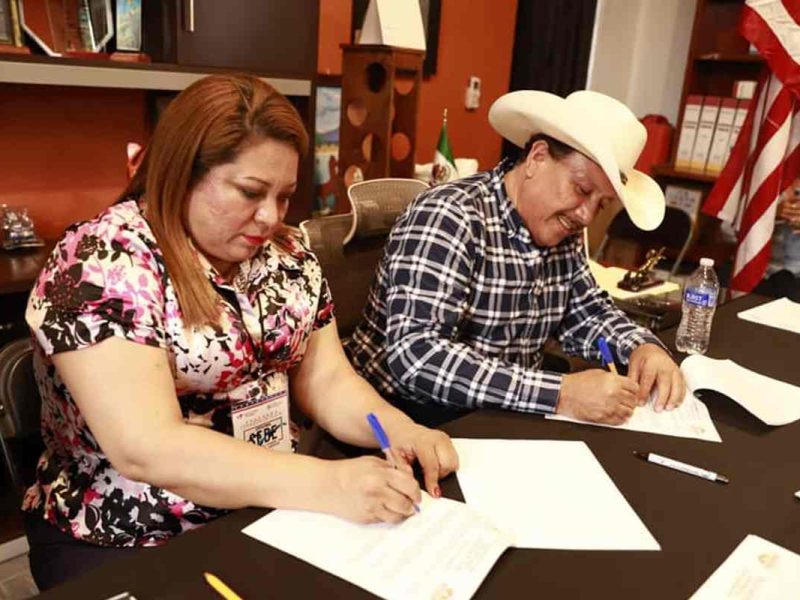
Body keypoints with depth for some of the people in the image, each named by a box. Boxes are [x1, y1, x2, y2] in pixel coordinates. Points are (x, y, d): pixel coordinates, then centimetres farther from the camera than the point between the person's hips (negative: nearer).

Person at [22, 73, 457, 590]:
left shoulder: (287, 255, 1)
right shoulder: (103, 264, -18)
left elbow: (326, 381, 2)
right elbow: (146, 448, -26)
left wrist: (400, 430, -16)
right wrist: (325, 484, -32)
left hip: (269, 517, 6)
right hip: (129, 542, -5)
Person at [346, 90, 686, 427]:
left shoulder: (562, 233, 1)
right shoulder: (450, 217, -21)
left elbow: (586, 311, 14)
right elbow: (414, 355, -31)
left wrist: (642, 346, -7)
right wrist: (560, 394, -32)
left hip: (497, 418, 7)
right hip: (411, 418, -7)